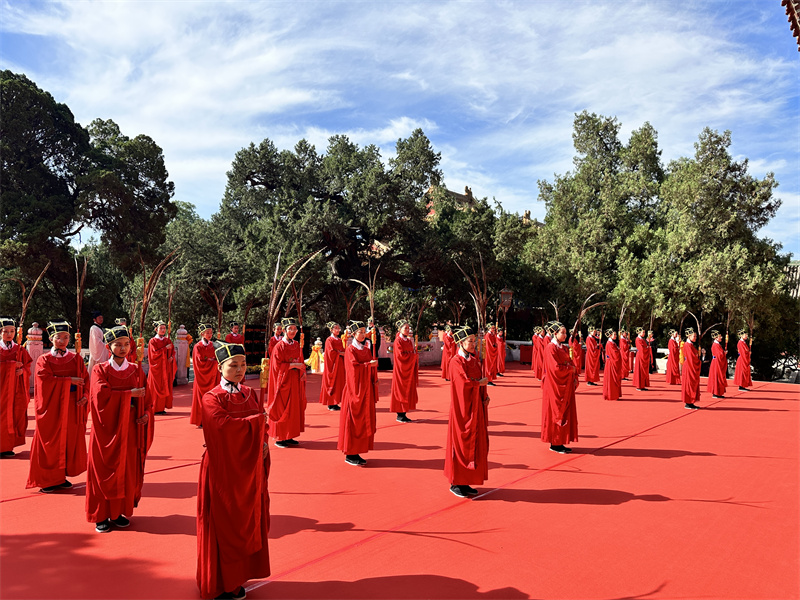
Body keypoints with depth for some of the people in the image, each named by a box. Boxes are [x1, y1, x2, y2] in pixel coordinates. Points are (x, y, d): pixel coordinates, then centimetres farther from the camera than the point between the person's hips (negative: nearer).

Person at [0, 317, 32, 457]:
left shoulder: (20, 350, 11)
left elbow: (27, 366, 9)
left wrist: (22, 370, -10)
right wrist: (14, 365, -13)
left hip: (16, 387, 3)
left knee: (16, 415, 0)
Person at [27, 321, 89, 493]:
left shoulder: (76, 359, 9)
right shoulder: (44, 360, 0)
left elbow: (85, 379, 4)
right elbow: (46, 380, -15)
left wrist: (85, 395, -11)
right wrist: (69, 380, -17)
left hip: (72, 406, 3)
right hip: (52, 407, -3)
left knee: (70, 441, 6)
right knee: (50, 444, 1)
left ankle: (62, 476, 17)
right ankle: (47, 480, 11)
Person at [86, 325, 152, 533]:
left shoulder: (136, 371, 6)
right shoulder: (100, 370, -2)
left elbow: (145, 399, 6)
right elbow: (102, 395, -18)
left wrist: (146, 413, -12)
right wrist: (129, 394, -17)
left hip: (130, 429, 3)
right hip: (108, 428, -3)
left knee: (128, 471, 6)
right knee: (105, 471, 3)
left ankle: (120, 512, 18)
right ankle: (102, 515, 15)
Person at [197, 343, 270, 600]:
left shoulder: (249, 394, 7)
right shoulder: (212, 398, -11)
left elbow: (262, 425, 9)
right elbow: (225, 426, -26)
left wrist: (263, 443, -11)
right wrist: (256, 419, -16)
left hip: (248, 469, 6)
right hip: (223, 470, -6)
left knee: (246, 521, 12)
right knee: (223, 525, 4)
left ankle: (238, 576, 26)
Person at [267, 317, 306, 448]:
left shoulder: (297, 345, 10)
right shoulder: (279, 346, -10)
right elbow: (277, 366, -15)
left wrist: (303, 372, -2)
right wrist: (294, 365, -18)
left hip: (296, 381, 7)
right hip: (284, 382, -7)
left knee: (295, 407, 8)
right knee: (282, 409, -1)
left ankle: (289, 436, 18)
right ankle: (279, 438, 8)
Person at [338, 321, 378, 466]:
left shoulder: (367, 349, 13)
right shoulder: (350, 350, -7)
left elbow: (372, 368, 13)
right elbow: (354, 367, -19)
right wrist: (369, 364, -15)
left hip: (366, 390, 7)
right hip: (355, 390, -7)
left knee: (364, 420, 7)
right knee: (353, 422, -3)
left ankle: (356, 453, 15)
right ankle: (350, 455, 5)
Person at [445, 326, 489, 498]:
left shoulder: (474, 360, 10)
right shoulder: (456, 362, -14)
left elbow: (480, 380, 11)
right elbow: (466, 382, -26)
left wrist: (485, 396, -6)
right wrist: (482, 382, -9)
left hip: (476, 408, 8)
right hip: (463, 409, -8)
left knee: (475, 444, 11)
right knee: (461, 445, 0)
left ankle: (466, 482, 22)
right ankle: (455, 483, 13)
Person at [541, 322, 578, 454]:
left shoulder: (563, 348, 13)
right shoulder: (550, 348, -13)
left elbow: (571, 364, 15)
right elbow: (556, 368, -20)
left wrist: (574, 378, -1)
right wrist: (571, 369, -7)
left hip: (566, 387, 8)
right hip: (555, 387, -8)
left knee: (566, 413, 10)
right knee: (556, 413, -2)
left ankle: (560, 442, 17)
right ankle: (555, 444, 7)